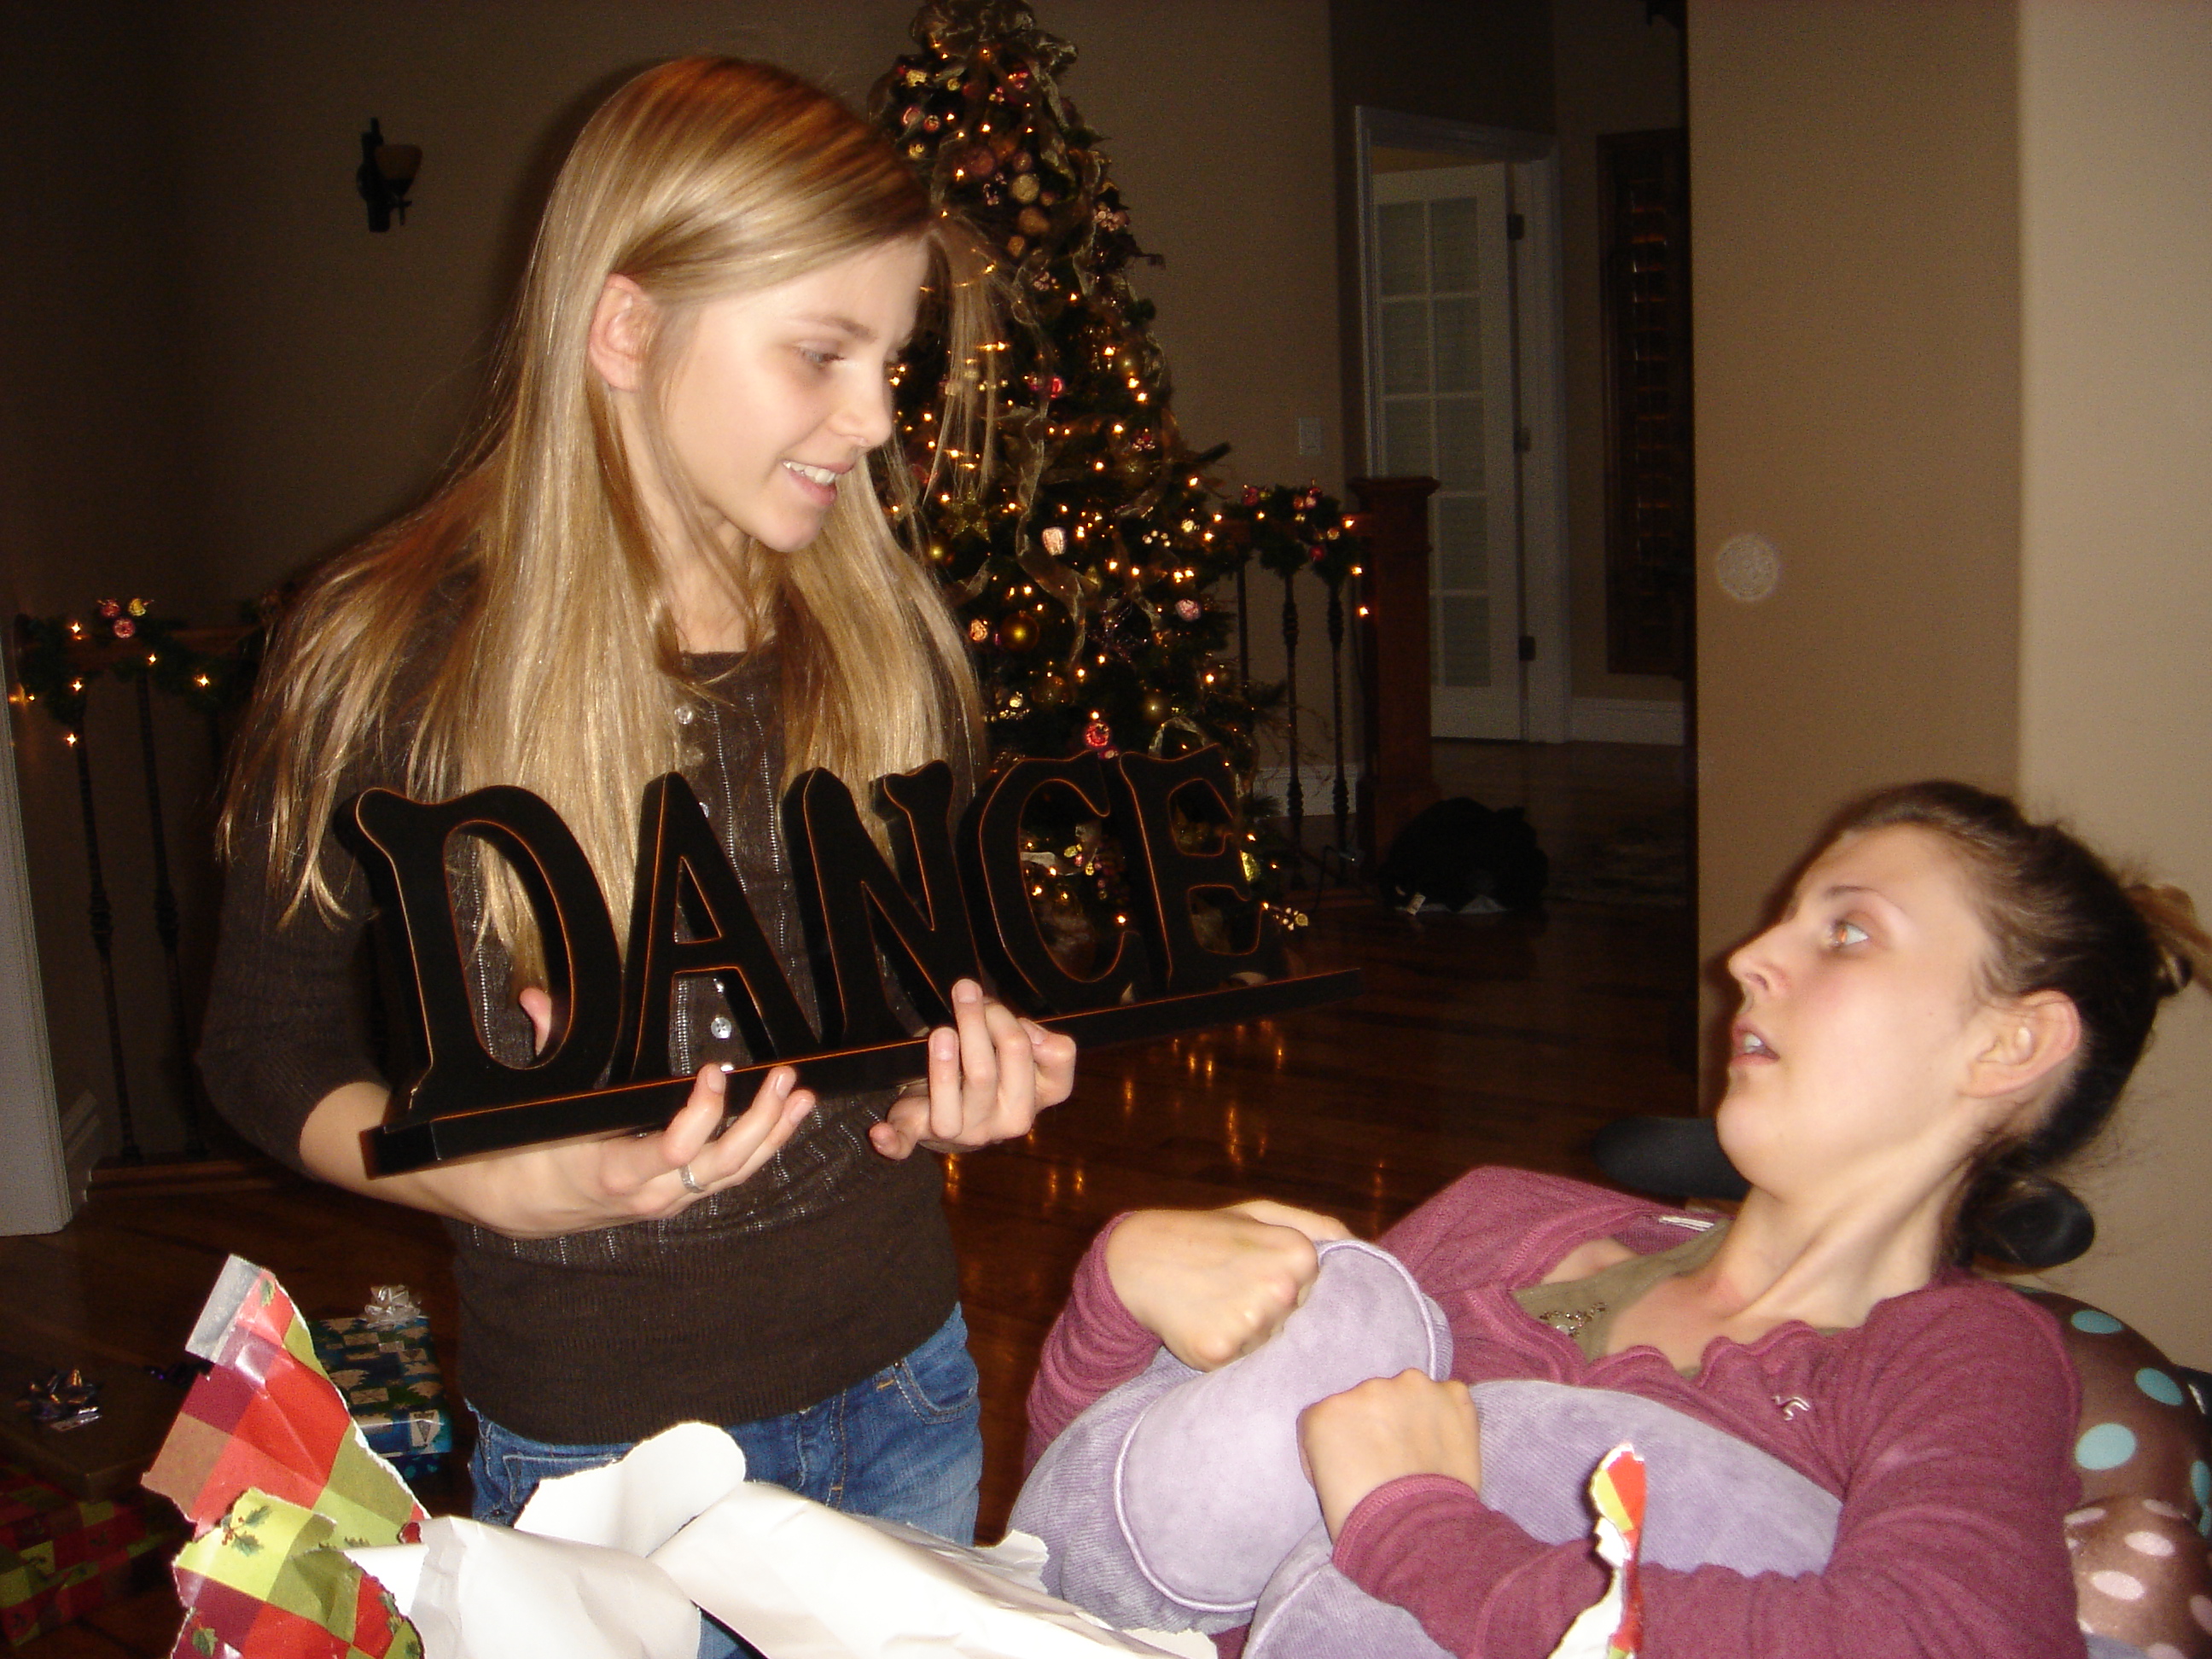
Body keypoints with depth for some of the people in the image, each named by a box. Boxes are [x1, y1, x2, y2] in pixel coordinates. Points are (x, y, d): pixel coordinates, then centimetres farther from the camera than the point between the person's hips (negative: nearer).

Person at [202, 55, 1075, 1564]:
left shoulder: (891, 623, -2)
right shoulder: (387, 657, -14)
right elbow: (271, 1046, -6)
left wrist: (969, 1047, -10)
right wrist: (506, 1181, -24)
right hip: (597, 1437, -4)